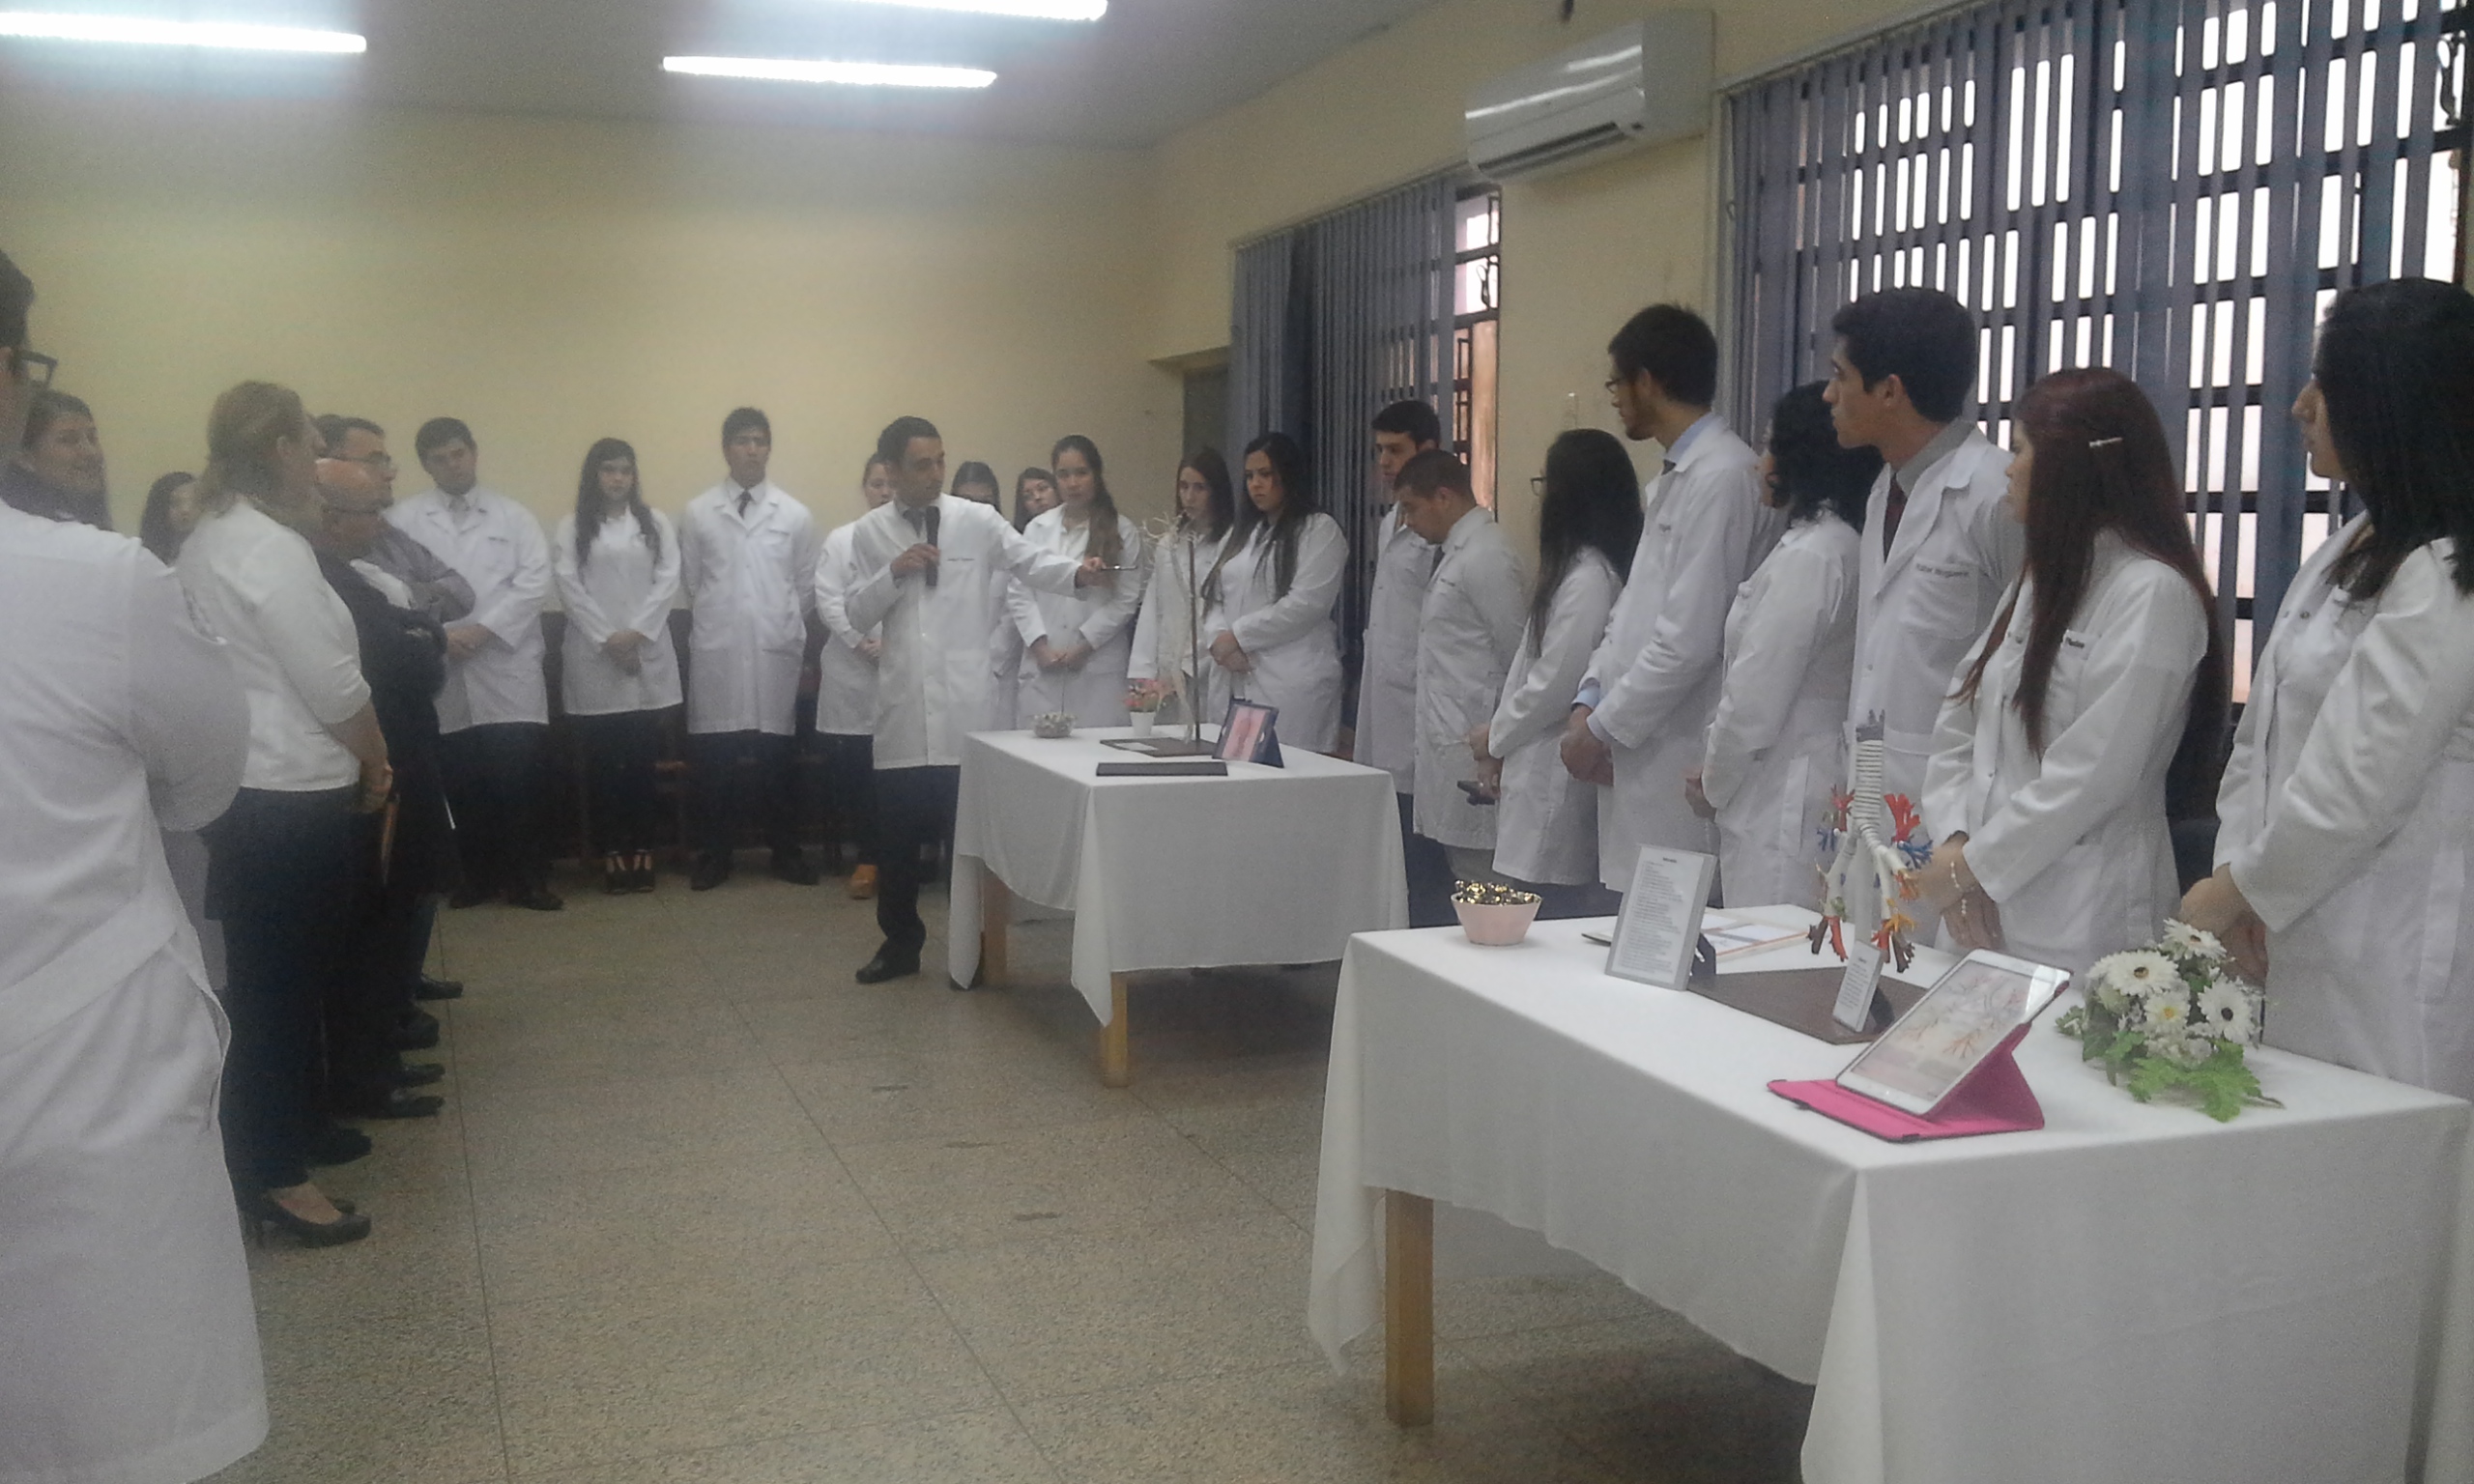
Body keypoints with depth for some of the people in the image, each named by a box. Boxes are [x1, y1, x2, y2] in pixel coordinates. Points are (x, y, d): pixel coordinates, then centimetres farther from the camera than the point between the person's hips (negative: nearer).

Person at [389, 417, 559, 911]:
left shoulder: (514, 516, 8)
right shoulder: (403, 519, 6)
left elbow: (534, 582, -2)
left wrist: (483, 630, -11)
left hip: (508, 670, 0)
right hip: (441, 675, 1)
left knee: (520, 780, -4)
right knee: (461, 783, 6)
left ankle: (527, 878, 7)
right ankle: (476, 875, 20)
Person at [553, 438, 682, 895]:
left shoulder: (655, 522, 10)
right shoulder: (572, 526, 5)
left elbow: (668, 580, 2)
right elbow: (569, 586, -3)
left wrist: (637, 633, -10)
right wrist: (607, 638, -11)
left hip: (647, 652, 1)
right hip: (593, 655, -1)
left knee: (643, 755, 1)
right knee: (602, 758, 1)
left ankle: (642, 847, 8)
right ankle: (611, 851, 7)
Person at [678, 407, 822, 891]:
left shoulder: (795, 515, 4)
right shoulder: (697, 513, 3)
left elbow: (806, 586, 11)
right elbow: (690, 582, 10)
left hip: (776, 651, 0)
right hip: (715, 652, 0)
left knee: (777, 755, 5)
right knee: (713, 758, 3)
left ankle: (785, 852, 16)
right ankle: (713, 855, 14)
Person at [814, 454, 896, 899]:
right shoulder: (841, 539, 10)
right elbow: (829, 601, 2)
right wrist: (862, 642, -11)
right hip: (852, 668, 1)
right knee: (849, 769, 0)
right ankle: (866, 856, 14)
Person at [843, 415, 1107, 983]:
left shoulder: (977, 520, 2)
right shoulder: (869, 532, 7)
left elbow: (1030, 561, -8)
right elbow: (858, 613, 6)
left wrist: (1077, 572, -27)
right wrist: (894, 573, -11)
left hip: (967, 702, -2)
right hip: (903, 705, 2)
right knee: (897, 831, 8)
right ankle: (901, 941, 24)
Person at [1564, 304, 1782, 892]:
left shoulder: (1723, 476, -14)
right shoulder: (1671, 479, 19)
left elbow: (1690, 637, -19)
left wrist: (1602, 729, -11)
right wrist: (1589, 702, 7)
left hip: (1681, 764, -9)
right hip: (1639, 753, 9)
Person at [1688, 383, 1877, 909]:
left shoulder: (1807, 558, -17)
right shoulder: (1840, 546, 12)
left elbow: (1755, 694, -16)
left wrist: (1712, 783, -1)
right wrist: (1717, 773, 12)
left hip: (1782, 801, -9)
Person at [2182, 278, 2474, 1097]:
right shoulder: (2349, 549, 12)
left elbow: (2352, 788, -18)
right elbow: (2263, 732, 11)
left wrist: (2232, 894, -6)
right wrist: (2238, 873, 0)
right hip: (2303, 950, 8)